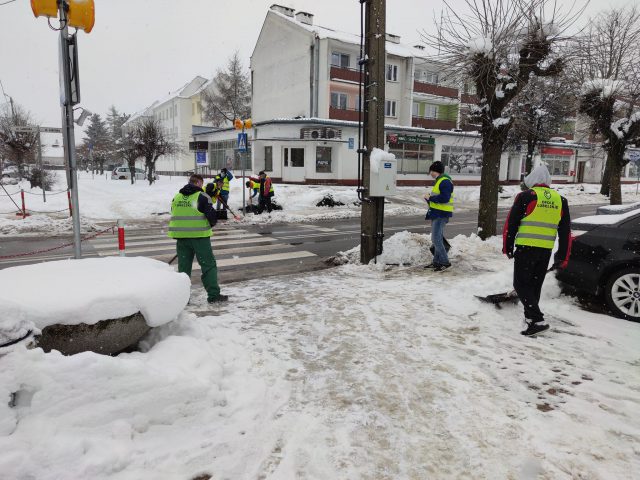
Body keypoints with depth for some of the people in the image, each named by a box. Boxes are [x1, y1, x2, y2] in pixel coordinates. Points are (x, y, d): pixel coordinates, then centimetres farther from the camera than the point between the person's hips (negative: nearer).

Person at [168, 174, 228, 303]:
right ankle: (213, 295, 4)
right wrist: (208, 226, 9)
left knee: (183, 267, 13)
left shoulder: (176, 197, 10)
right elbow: (212, 215, -11)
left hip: (181, 237, 5)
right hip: (199, 236, -5)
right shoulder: (202, 196, -8)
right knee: (209, 265, 3)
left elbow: (175, 216, 16)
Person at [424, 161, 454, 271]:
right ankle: (437, 262, 21)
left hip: (441, 214, -11)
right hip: (436, 213, 11)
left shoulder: (445, 181, -15)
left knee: (436, 239, -11)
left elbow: (445, 198, -24)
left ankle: (445, 262, -4)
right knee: (437, 238, 14)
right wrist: (429, 198, 9)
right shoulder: (439, 181, 19)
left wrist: (430, 198, -16)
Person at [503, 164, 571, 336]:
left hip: (526, 248, -6)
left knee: (521, 284, -1)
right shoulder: (560, 200, 12)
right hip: (546, 250, 6)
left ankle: (537, 320, -12)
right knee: (535, 283, 18)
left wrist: (507, 246, 5)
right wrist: (563, 257, 19)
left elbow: (511, 223, -5)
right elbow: (566, 231, 14)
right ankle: (530, 315, 29)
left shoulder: (526, 196, -5)